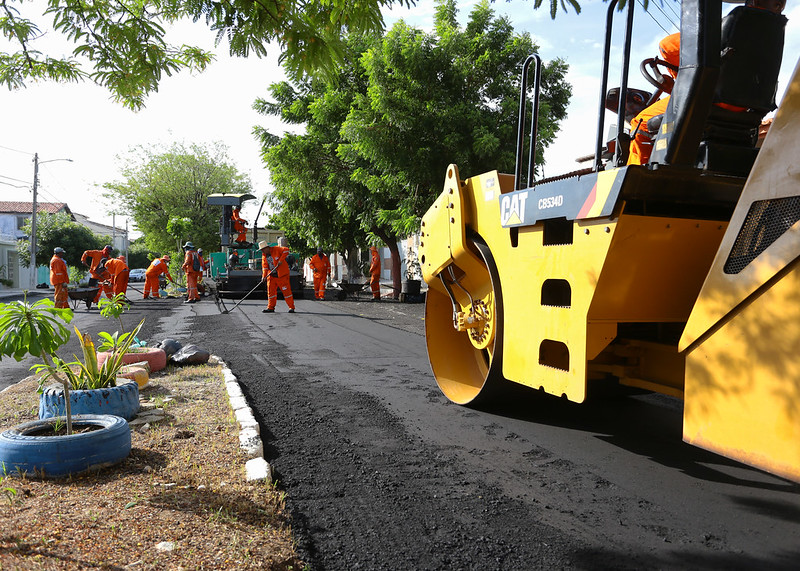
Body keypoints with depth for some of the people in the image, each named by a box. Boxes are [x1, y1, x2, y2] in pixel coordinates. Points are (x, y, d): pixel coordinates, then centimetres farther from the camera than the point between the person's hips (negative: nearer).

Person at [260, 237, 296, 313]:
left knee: (286, 291, -4)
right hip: (271, 275, 7)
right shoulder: (264, 255, 8)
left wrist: (281, 260, -26)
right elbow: (264, 266, 8)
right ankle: (271, 307, 15)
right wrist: (264, 276, -5)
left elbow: (286, 250, -21)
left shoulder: (276, 249, -11)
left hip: (282, 274, -7)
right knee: (271, 291, 6)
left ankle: (291, 307, 3)